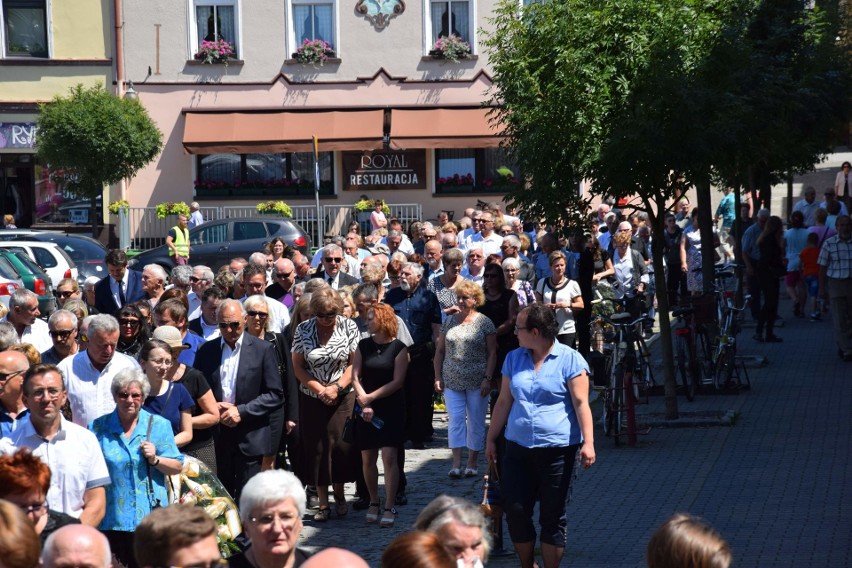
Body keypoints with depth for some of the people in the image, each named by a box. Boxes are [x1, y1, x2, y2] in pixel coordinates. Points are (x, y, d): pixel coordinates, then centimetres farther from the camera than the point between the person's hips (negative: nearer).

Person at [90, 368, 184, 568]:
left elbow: (177, 467, 5)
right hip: (111, 520, 1)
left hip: (149, 516, 0)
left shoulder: (159, 425, 6)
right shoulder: (98, 428, 7)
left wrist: (155, 460, -12)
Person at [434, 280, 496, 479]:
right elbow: (440, 350, 11)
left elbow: (492, 353, -3)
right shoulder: (449, 321, 8)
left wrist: (487, 378, -11)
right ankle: (456, 464, -4)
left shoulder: (484, 322, -2)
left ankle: (472, 463, 15)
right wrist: (438, 377, 4)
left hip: (477, 382, -2)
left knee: (476, 421, 5)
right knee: (455, 420, -3)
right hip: (452, 381, 2)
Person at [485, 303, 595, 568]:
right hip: (518, 448, 4)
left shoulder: (569, 359, -5)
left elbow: (581, 403, -9)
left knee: (552, 517, 4)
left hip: (558, 449, -4)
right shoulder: (514, 358, 10)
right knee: (515, 512, 2)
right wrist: (491, 439, 15)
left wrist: (588, 442, -19)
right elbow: (503, 402, 15)